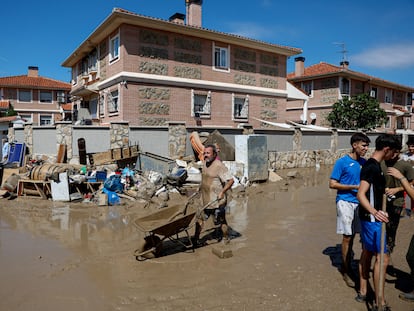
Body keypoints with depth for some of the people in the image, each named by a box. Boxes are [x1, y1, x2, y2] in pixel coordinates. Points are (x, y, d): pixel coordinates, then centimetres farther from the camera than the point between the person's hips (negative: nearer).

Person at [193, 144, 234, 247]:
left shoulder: (219, 166, -19)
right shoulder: (204, 163, 7)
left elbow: (231, 180, -21)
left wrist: (222, 192, -25)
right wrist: (200, 187, 20)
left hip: (217, 201, -8)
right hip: (205, 200, 8)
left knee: (221, 221, 9)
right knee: (200, 218, 14)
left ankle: (226, 239, 30)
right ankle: (196, 240, 28)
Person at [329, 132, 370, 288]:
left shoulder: (363, 162, 7)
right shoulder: (342, 162, -10)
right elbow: (332, 184, -11)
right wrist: (355, 187, -15)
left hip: (359, 202, 5)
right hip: (346, 202, -5)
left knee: (352, 236, 13)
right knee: (347, 237, 0)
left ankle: (348, 266, 27)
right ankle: (346, 270, 14)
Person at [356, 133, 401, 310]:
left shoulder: (372, 165, 11)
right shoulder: (372, 167, -20)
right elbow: (360, 194, -28)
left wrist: (384, 191, 42)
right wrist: (375, 212, -41)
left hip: (369, 216, 10)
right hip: (372, 218, -10)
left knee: (367, 252, 16)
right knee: (382, 257, -6)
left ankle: (362, 292, 28)